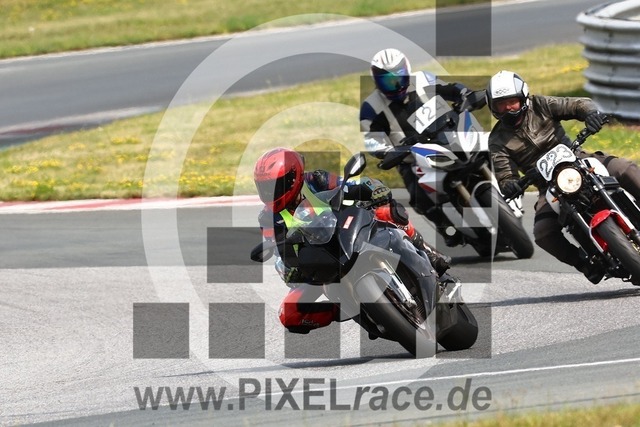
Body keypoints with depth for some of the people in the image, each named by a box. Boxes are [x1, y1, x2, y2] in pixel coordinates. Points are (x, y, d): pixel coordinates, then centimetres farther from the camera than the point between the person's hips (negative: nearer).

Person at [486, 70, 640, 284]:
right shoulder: (498, 140, 1)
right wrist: (508, 186, -32)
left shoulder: (539, 106, 1)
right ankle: (584, 263, -3)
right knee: (543, 234, -24)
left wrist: (591, 113, -26)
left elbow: (578, 105, -2)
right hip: (549, 186, 0)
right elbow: (504, 174, -7)